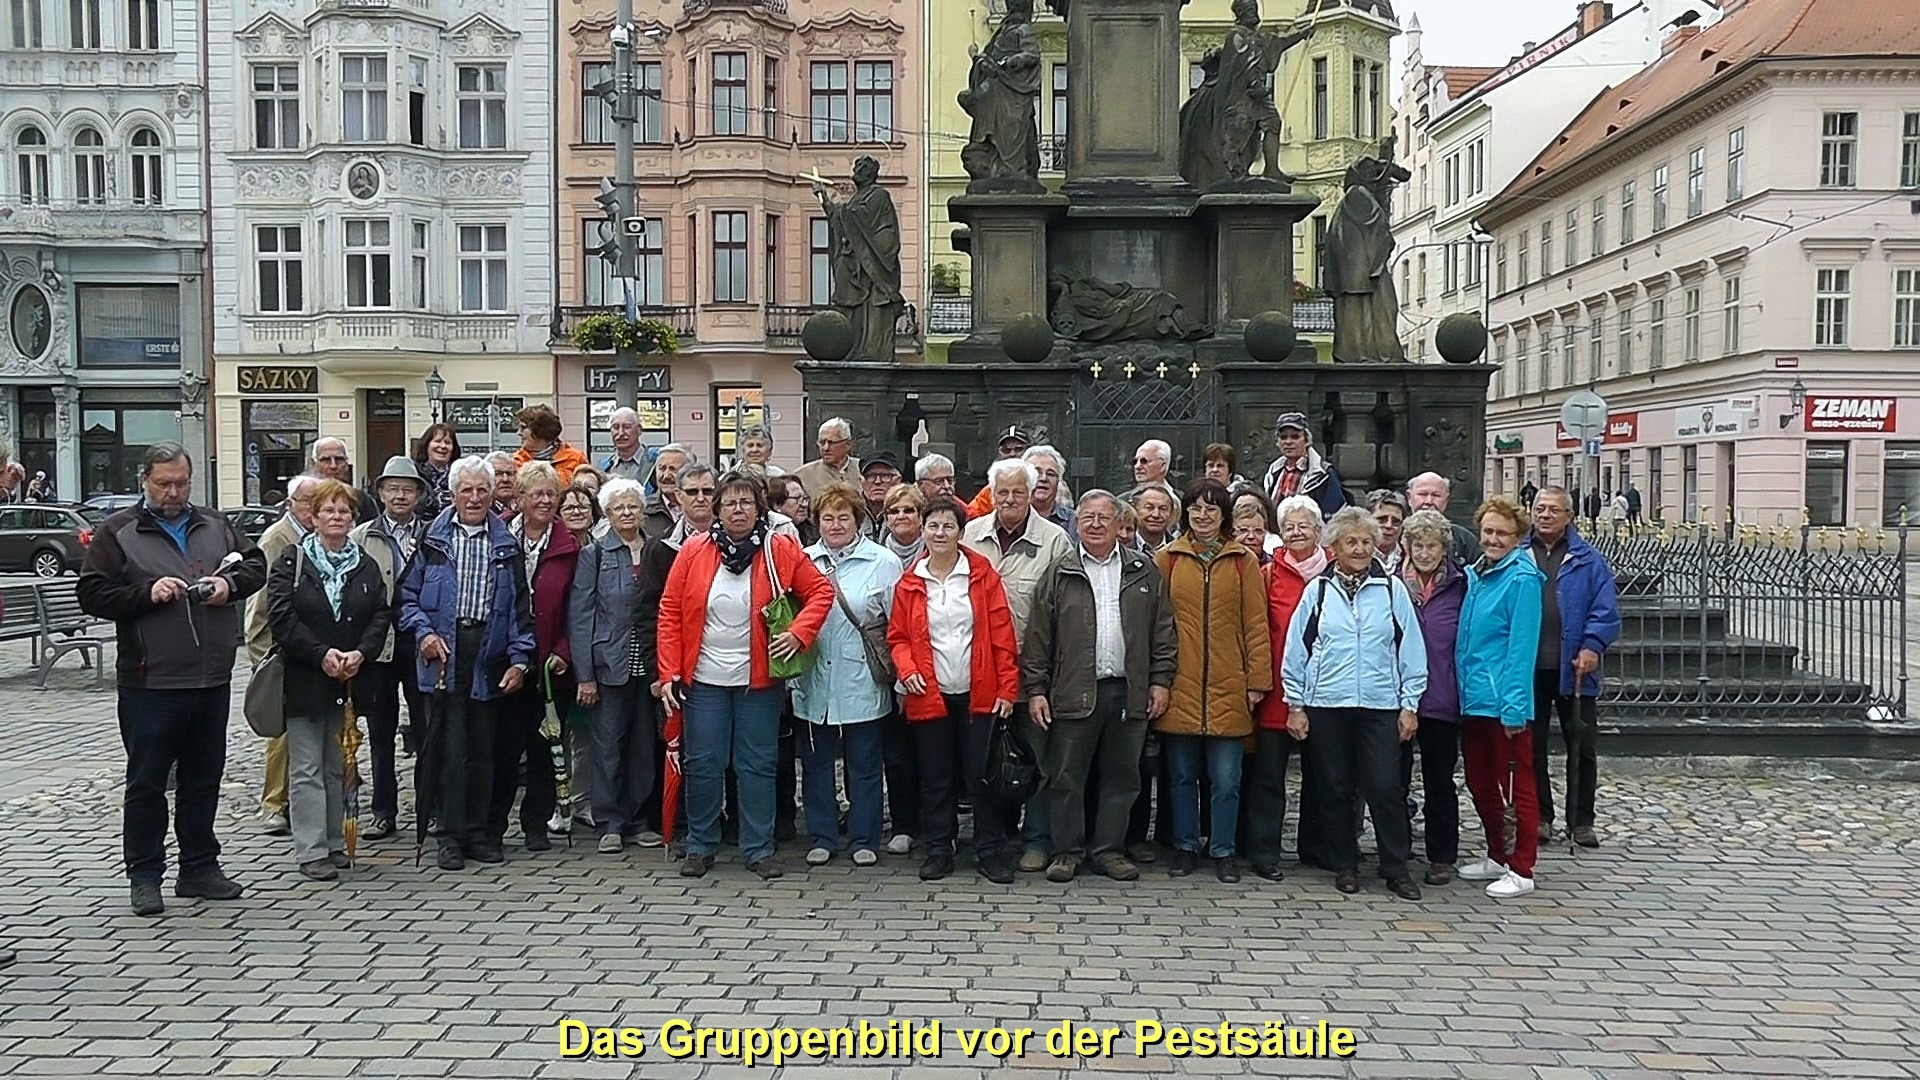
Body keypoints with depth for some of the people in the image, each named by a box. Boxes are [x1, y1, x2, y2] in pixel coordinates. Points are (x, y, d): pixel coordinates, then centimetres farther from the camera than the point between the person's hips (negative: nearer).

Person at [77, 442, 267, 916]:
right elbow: (92, 594, -5)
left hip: (212, 679, 4)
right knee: (146, 780, 4)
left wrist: (230, 583, -4)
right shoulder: (117, 531, -1)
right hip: (150, 681, -4)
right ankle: (144, 875, 15)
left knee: (204, 778, 13)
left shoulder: (214, 525, 12)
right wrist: (146, 592, -18)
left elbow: (256, 564, 15)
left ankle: (200, 867, 24)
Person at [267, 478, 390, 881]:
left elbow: (381, 615, 3)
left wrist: (360, 653, -14)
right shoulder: (291, 561, -1)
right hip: (303, 679, -4)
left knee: (339, 766, 11)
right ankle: (311, 852, 2)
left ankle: (335, 843, 20)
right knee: (307, 768, -1)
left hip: (349, 682, 4)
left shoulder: (365, 567, 10)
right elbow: (281, 616, -10)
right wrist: (322, 654, -18)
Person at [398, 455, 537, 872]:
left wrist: (519, 659, 1)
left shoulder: (506, 544, 10)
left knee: (483, 748, 8)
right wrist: (423, 632, -10)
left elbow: (520, 606, 8)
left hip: (489, 656, 2)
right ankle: (450, 837, 5)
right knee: (449, 747, -3)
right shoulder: (432, 540, 5)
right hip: (444, 653, -2)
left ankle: (478, 832, 17)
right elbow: (408, 593, 6)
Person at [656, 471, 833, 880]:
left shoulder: (781, 550, -2)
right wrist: (669, 674, -5)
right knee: (703, 764, 6)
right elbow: (670, 612, -1)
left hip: (759, 680, 0)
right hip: (704, 679, 0)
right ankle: (700, 846, 21)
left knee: (758, 765, 7)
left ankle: (759, 848, 17)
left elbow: (820, 591, 1)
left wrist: (798, 633, -13)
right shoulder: (694, 551, -2)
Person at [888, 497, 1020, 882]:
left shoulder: (983, 574, -2)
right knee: (936, 778, 9)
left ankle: (991, 851, 14)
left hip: (978, 694, -1)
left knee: (982, 775, 4)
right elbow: (898, 636, 9)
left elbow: (1002, 634, -3)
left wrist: (1007, 687, -8)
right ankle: (938, 849, 21)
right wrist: (907, 669, -10)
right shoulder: (909, 582, 4)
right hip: (930, 696, 2)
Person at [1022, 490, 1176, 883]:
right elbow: (1037, 638, 3)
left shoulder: (1144, 572, 9)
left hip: (1130, 692, 2)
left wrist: (1161, 681, 2)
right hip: (1074, 693, -1)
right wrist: (1035, 689, -3)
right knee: (1066, 777, 4)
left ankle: (1109, 850, 21)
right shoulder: (1059, 575, 5)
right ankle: (1067, 851, 16)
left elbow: (1163, 632, 9)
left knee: (1122, 777, 9)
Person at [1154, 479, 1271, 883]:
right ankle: (1185, 847, 23)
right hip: (1180, 686, 1)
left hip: (1228, 688, 0)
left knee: (1226, 779, 4)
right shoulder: (1167, 559, 5)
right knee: (1182, 775, 9)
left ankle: (1223, 850, 18)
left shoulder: (1244, 561, 4)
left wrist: (1257, 680, -1)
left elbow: (1256, 625, 3)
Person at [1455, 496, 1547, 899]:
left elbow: (1521, 648, -16)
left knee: (1515, 787, 2)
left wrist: (1514, 707, -19)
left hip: (1503, 701, -8)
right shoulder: (1476, 575, 12)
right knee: (1480, 784, 17)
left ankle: (1521, 870, 11)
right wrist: (1464, 690, 12)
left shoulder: (1521, 579, -11)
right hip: (1473, 699, 8)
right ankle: (1497, 857, 31)